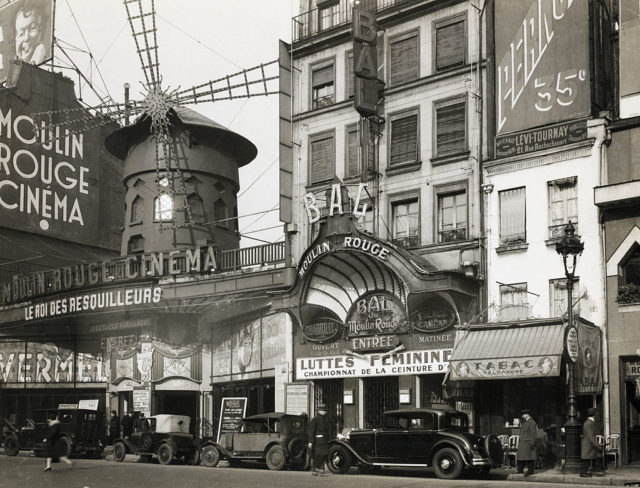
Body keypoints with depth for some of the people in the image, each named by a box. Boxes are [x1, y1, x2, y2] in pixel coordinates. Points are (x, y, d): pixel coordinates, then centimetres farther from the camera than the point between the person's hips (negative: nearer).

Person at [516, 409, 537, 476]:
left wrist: (532, 443, -21)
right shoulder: (524, 422, 18)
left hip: (528, 442, -9)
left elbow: (533, 433, -16)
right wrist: (519, 442, 19)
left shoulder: (532, 422, -11)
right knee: (521, 456, 9)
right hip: (522, 442, 9)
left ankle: (530, 471, -3)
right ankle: (520, 470, 14)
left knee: (528, 456, -7)